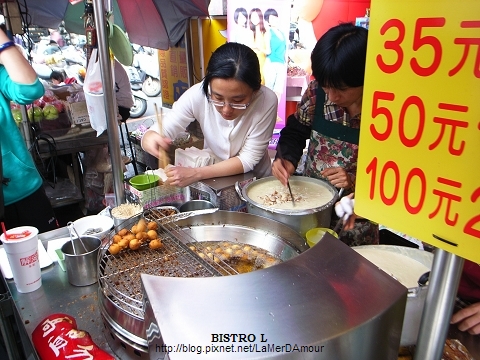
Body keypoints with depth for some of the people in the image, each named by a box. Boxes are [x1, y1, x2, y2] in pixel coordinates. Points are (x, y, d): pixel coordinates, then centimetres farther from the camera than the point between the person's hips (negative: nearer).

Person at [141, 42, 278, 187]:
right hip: (212, 178, 2)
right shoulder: (198, 95, -19)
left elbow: (248, 160, -18)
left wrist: (196, 174, -26)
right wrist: (150, 139, -35)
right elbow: (161, 131, -13)